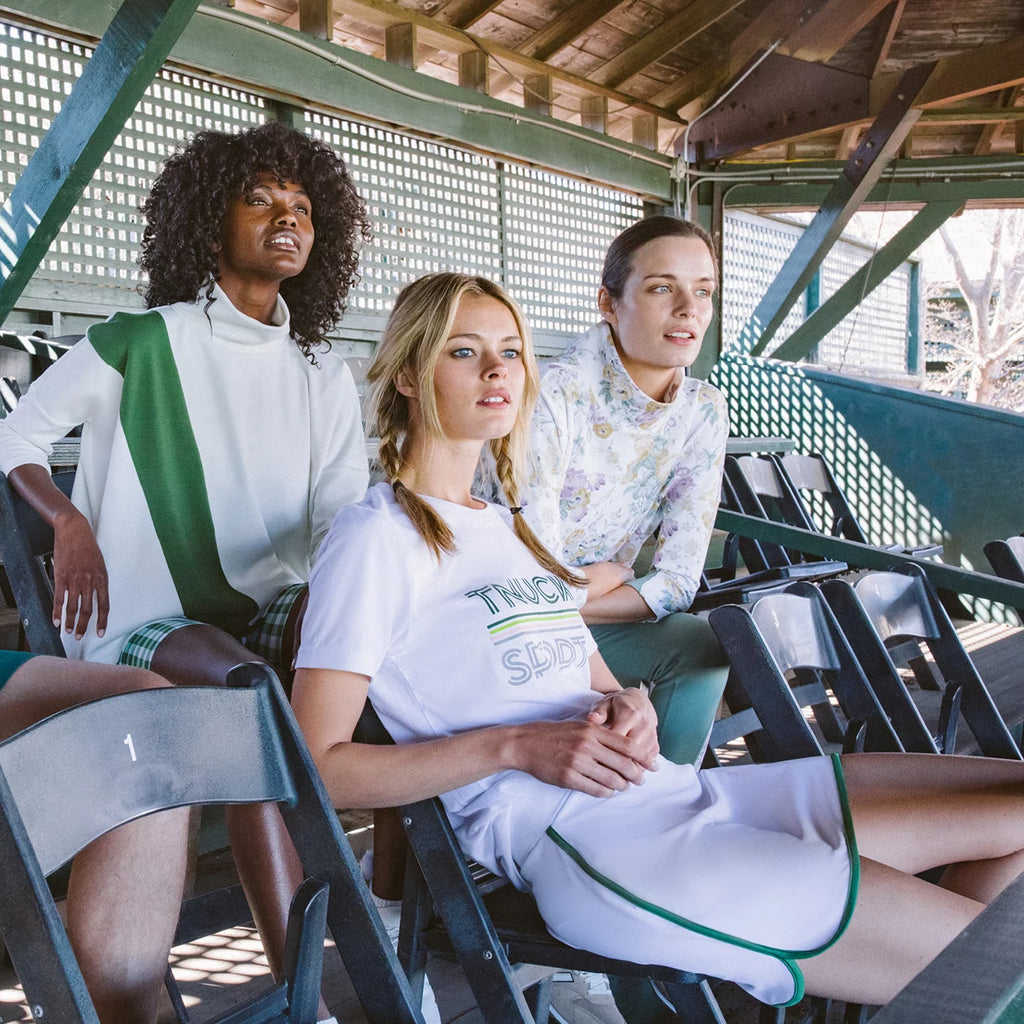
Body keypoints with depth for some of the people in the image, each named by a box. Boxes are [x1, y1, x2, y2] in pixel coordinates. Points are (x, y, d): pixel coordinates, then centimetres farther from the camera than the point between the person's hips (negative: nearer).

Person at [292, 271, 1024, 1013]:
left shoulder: (514, 526, 22)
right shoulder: (376, 536, -4)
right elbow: (318, 766, -11)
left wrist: (627, 707, -1)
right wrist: (516, 745, -17)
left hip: (678, 790, 9)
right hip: (586, 845, -9)